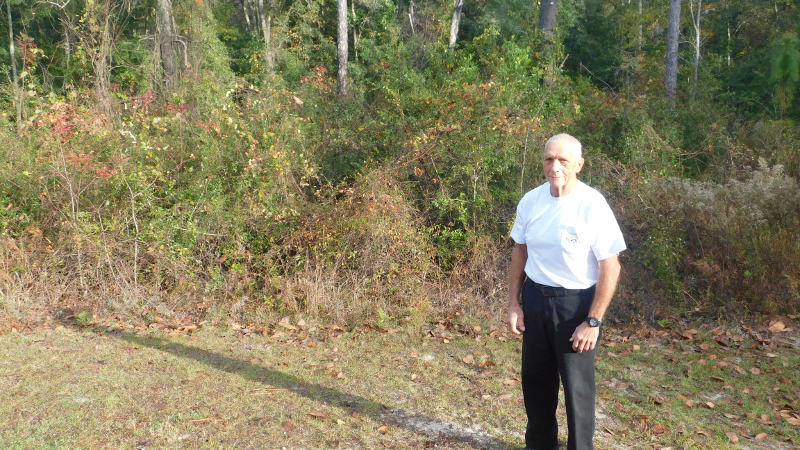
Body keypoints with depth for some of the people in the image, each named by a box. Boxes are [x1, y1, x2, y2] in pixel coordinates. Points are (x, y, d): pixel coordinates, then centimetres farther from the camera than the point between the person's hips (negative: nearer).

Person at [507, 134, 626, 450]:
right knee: (535, 378, 18)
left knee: (577, 386, 9)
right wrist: (514, 303, 6)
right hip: (535, 299, 5)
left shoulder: (592, 206, -17)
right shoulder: (530, 201, -2)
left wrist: (593, 321, -17)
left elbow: (610, 266, -15)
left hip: (575, 303, -5)